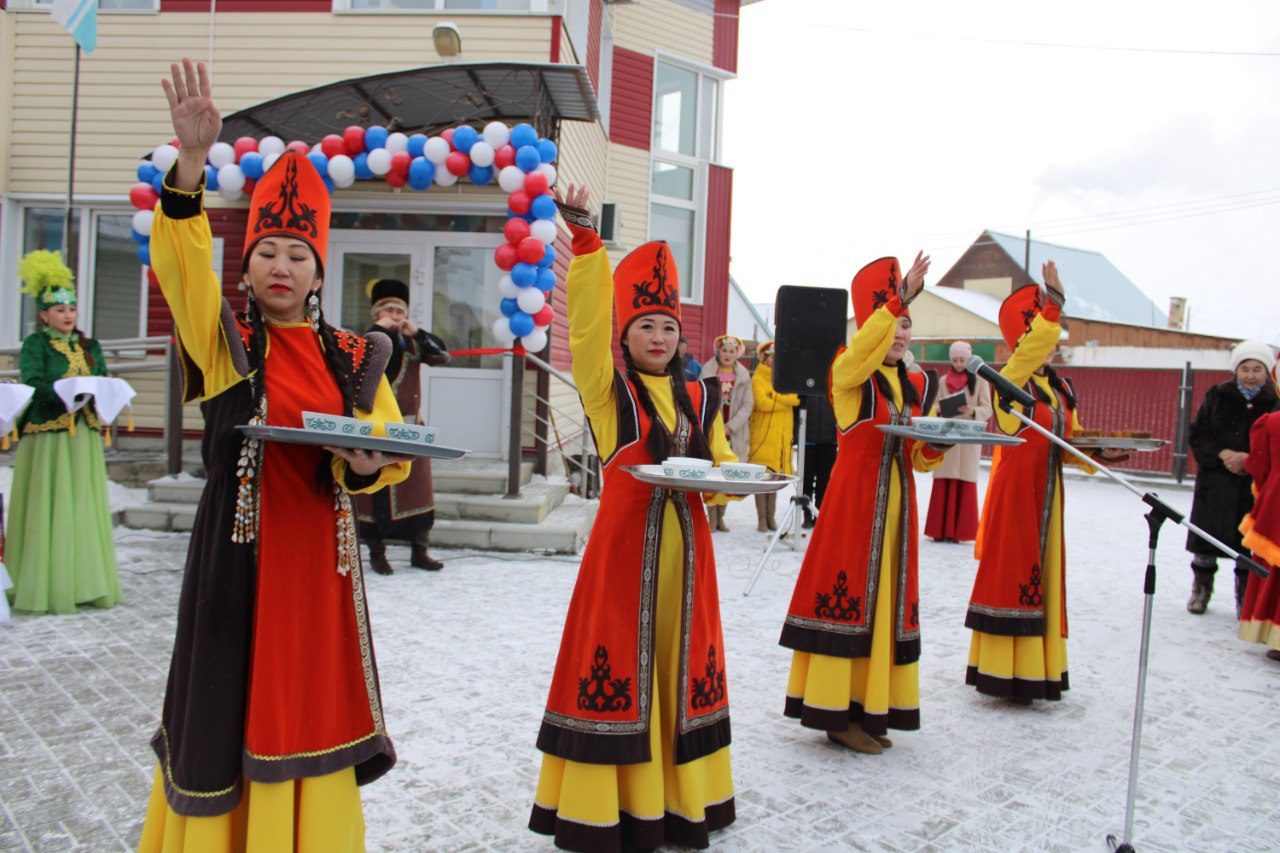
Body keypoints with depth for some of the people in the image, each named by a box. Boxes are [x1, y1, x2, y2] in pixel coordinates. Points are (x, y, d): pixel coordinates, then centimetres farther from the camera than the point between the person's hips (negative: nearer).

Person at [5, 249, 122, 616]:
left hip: (84, 437, 5)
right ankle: (44, 589, 2)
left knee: (85, 509, 5)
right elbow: (31, 383, -12)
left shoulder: (90, 347, 17)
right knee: (47, 510, -4)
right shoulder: (35, 344, 2)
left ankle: (85, 584, 10)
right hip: (46, 436, -4)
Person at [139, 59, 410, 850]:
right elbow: (182, 260, -17)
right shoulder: (224, 341, -1)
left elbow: (394, 447, 7)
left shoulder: (353, 359, 5)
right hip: (237, 545, -2)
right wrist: (192, 161, -31)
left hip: (317, 547, 2)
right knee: (230, 700, 6)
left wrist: (368, 462, -17)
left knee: (310, 699, 11)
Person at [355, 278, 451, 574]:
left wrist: (417, 333, -11)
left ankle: (419, 551, 15)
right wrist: (378, 330, -16)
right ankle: (377, 553, 11)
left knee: (417, 488, 5)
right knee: (374, 491, -1)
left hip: (410, 428, 4)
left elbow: (442, 356, -1)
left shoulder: (412, 344, 10)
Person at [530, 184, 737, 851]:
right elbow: (587, 324, -15)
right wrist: (586, 243, -25)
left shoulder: (699, 396, 13)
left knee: (682, 662, 12)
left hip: (685, 539, 5)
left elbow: (720, 461, 16)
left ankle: (681, 796, 27)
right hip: (625, 537, -4)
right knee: (619, 660, -1)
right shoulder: (607, 388, -1)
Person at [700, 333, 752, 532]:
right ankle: (712, 516, 1)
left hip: (734, 432, 2)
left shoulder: (743, 375, 5)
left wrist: (731, 427, -8)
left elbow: (747, 405, 2)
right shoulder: (707, 371, 0)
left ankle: (721, 516, 13)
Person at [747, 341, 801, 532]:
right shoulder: (758, 379, -1)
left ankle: (771, 517, 15)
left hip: (782, 436, 5)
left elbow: (797, 399, 7)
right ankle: (761, 518, 1)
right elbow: (763, 403, -16)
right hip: (763, 436, -5)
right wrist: (786, 401, -8)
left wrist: (775, 397, -7)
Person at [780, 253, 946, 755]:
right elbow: (862, 348, -29)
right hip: (853, 499, -6)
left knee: (886, 600, 9)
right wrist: (898, 300, -39)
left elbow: (920, 459, 16)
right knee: (846, 597, -5)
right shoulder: (849, 374, -4)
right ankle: (839, 716, 4)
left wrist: (935, 445, -5)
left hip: (897, 502, 7)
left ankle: (870, 708, 20)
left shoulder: (919, 386, 14)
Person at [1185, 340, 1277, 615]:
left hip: (1256, 486, -1)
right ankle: (1201, 588, 27)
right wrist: (1222, 454, -12)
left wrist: (1249, 458, -16)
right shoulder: (1218, 396, 3)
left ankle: (1246, 599, 18)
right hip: (1216, 481, 1)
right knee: (1206, 539, 8)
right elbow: (1197, 434, 3)